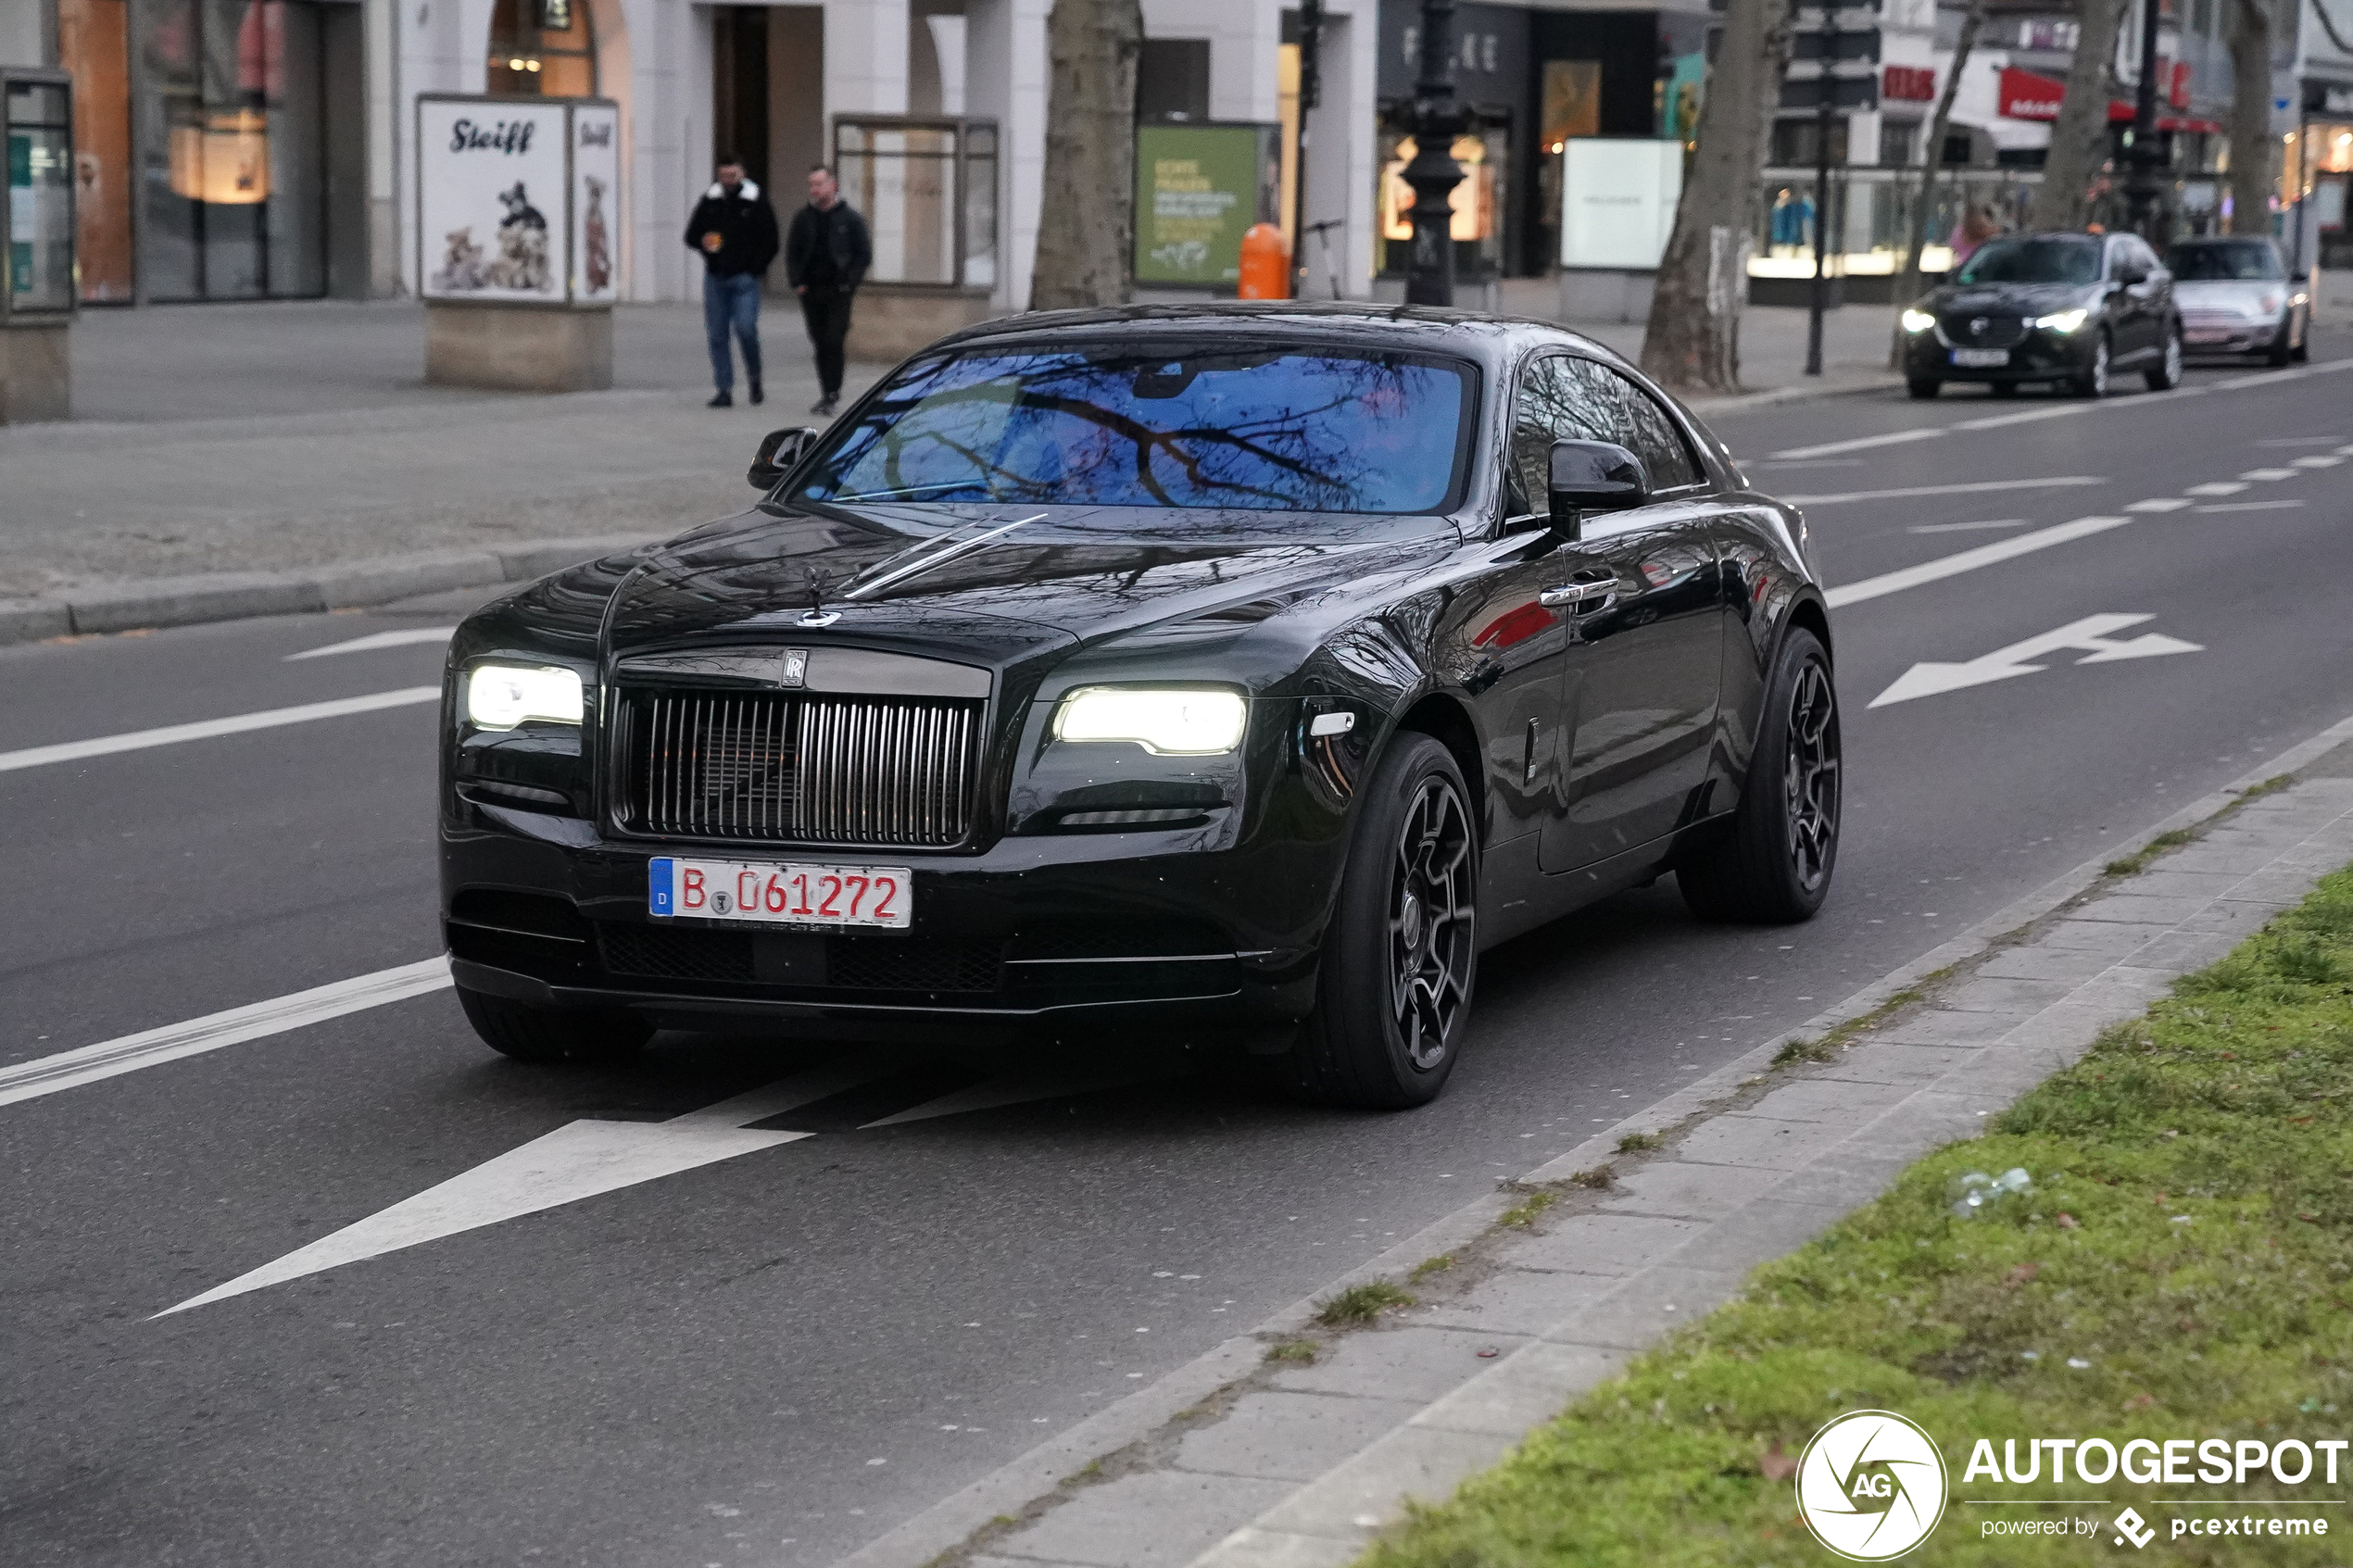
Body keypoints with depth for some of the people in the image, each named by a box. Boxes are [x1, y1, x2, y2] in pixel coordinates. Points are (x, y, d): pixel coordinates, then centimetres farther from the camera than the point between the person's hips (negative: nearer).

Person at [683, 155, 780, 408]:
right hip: (715, 277, 4)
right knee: (717, 335, 2)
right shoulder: (710, 201, 10)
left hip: (744, 276, -4)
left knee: (745, 328, -15)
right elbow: (691, 235, 16)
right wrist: (704, 242, -7)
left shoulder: (756, 202, 1)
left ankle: (755, 378, 7)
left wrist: (756, 268, -7)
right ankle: (725, 390, 7)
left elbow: (770, 241, 2)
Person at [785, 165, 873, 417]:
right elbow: (792, 252, 17)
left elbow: (864, 255, 2)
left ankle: (831, 395, -13)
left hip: (838, 292, -4)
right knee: (820, 344, 7)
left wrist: (849, 283, -8)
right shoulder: (803, 218, 11)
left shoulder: (849, 218, 1)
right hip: (811, 291, 4)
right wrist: (797, 282, 4)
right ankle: (828, 394, 15)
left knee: (833, 342, -12)